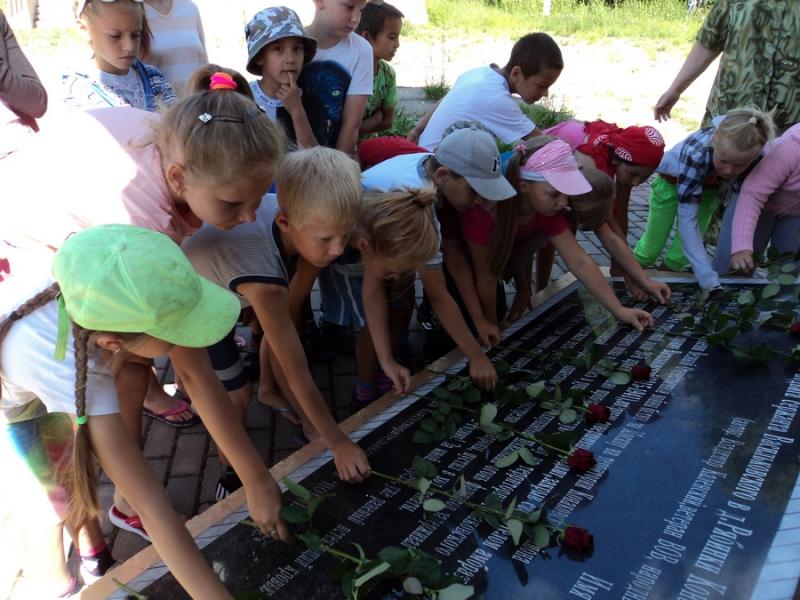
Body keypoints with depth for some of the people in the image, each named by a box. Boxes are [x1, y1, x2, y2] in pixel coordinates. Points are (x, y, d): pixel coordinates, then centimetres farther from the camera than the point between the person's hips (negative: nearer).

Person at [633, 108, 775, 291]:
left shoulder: (754, 157, -32)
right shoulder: (696, 153, -43)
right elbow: (687, 220, -42)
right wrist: (708, 278, -45)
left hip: (709, 188, 3)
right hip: (671, 182, -3)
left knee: (683, 252, 0)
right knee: (652, 248, 4)